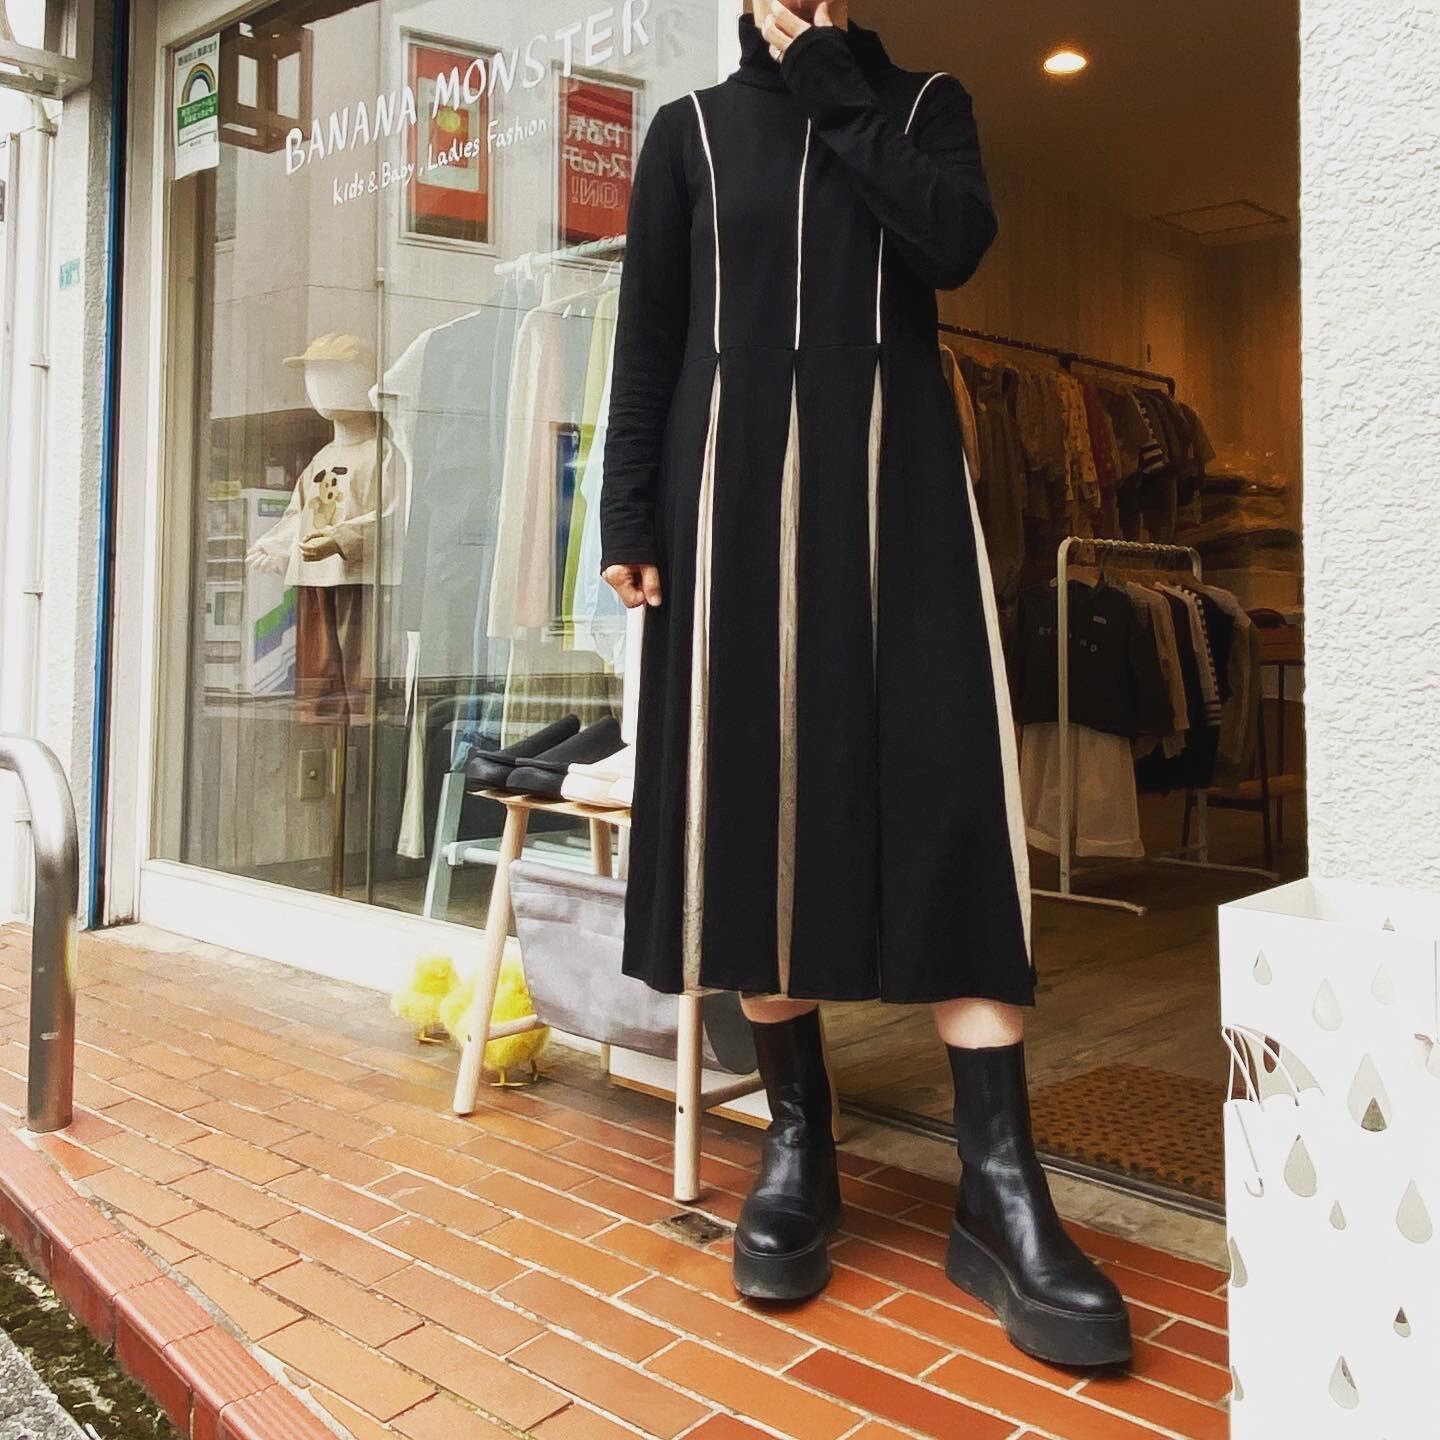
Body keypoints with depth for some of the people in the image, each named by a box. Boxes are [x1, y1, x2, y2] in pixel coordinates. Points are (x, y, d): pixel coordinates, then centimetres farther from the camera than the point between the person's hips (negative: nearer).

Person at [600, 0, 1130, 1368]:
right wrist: (627, 513, -3)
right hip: (737, 480, 1)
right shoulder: (691, 128, 17)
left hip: (897, 478, 0)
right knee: (759, 792, -4)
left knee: (946, 794, -11)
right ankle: (797, 1147, 8)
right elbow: (646, 333, 8)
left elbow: (956, 240, -4)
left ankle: (997, 1187, -8)